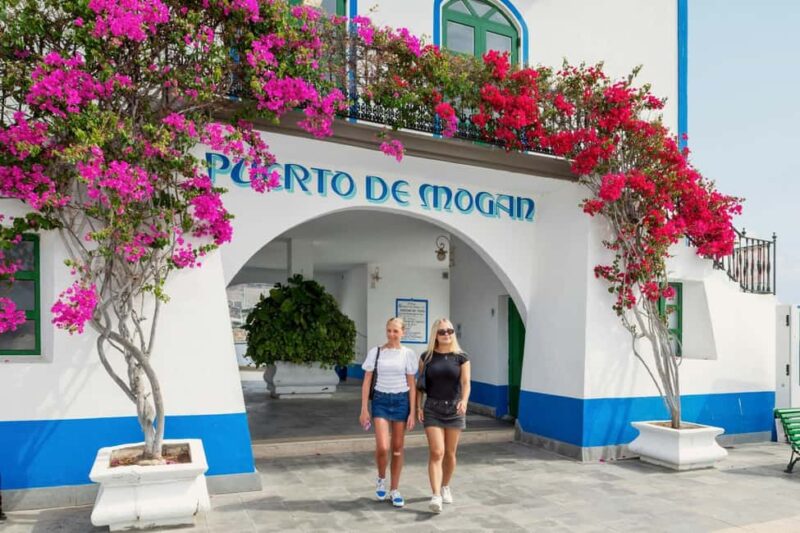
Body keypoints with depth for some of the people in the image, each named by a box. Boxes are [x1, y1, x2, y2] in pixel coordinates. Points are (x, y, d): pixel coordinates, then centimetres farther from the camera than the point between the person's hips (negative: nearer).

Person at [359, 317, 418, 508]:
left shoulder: (408, 354, 0)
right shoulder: (375, 352, -2)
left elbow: (411, 385, 2)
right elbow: (367, 382, 1)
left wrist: (412, 412, -1)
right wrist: (364, 409, -4)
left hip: (401, 400, 1)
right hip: (381, 400, -1)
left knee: (397, 448, 8)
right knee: (382, 447, -13)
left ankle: (395, 490, 24)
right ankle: (381, 479, 18)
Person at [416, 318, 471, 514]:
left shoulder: (461, 357, -3)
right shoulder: (426, 357, 1)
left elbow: (465, 383, -13)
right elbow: (420, 383, 5)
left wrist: (464, 401, -31)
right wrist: (418, 406, -5)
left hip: (454, 409, 1)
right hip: (432, 409, 0)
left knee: (450, 453, 11)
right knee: (436, 452, -11)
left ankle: (445, 487, 33)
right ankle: (436, 496, -13)